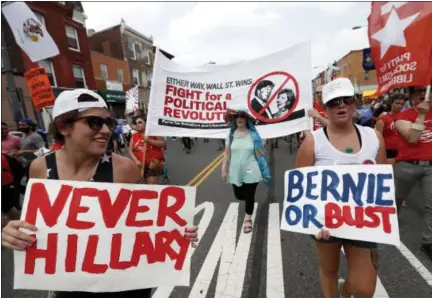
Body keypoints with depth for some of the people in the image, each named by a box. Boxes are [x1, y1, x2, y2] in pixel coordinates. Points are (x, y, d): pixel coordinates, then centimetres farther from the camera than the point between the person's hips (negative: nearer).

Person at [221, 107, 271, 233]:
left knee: (249, 196, 4)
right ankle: (248, 202, 51)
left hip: (251, 172, -2)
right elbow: (227, 153, 3)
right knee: (238, 195, 15)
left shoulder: (253, 134, -7)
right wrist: (224, 170, 1)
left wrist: (264, 170, 1)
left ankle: (247, 220, 27)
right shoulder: (231, 135, -2)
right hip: (236, 172, 3)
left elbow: (259, 153, -1)